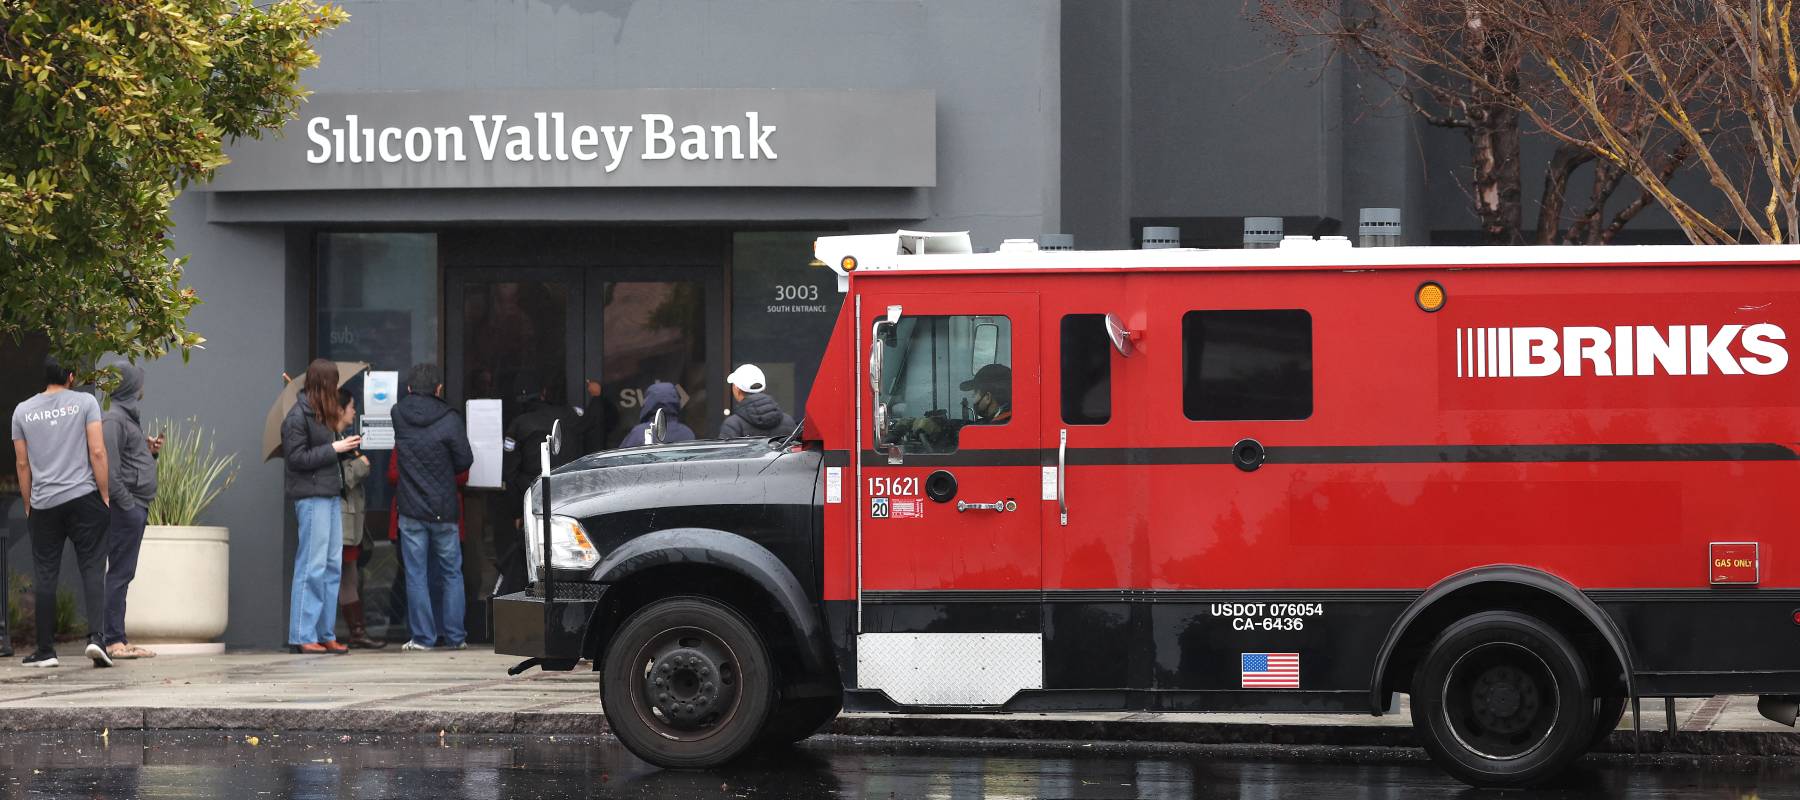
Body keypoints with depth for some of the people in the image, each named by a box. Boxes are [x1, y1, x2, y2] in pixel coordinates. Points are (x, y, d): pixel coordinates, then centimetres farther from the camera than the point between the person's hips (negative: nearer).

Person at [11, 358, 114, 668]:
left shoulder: (23, 411, 8)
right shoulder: (84, 402, 0)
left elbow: (22, 464, 9)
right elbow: (97, 451, -6)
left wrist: (28, 506, 16)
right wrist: (105, 496, 0)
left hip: (43, 504, 2)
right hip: (84, 497, -2)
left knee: (45, 575, 6)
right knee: (92, 568, -1)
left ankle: (46, 650, 7)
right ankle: (96, 636, -18)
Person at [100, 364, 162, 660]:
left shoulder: (129, 418, 20)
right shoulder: (113, 419, -12)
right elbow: (110, 470, -20)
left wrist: (149, 451, 8)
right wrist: (127, 504, -21)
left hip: (136, 508, 10)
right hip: (126, 506, -10)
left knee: (122, 574, 11)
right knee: (119, 573, -9)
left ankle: (118, 639, 13)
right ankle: (112, 640, -9)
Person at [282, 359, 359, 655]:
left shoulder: (322, 413, 18)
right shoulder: (298, 415, -9)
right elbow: (295, 458, -14)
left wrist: (346, 446, 5)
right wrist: (334, 448, -13)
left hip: (331, 495, 9)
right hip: (311, 495, -9)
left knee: (333, 566, 8)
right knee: (312, 566, -9)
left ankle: (326, 634, 12)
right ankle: (302, 636, -7)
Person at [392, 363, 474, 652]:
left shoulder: (399, 415, -3)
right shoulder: (449, 420, -11)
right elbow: (465, 460, -3)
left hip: (411, 510, 1)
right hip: (444, 509, -1)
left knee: (416, 575, 5)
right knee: (451, 573, 11)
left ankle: (423, 637, 3)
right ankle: (455, 636, 11)